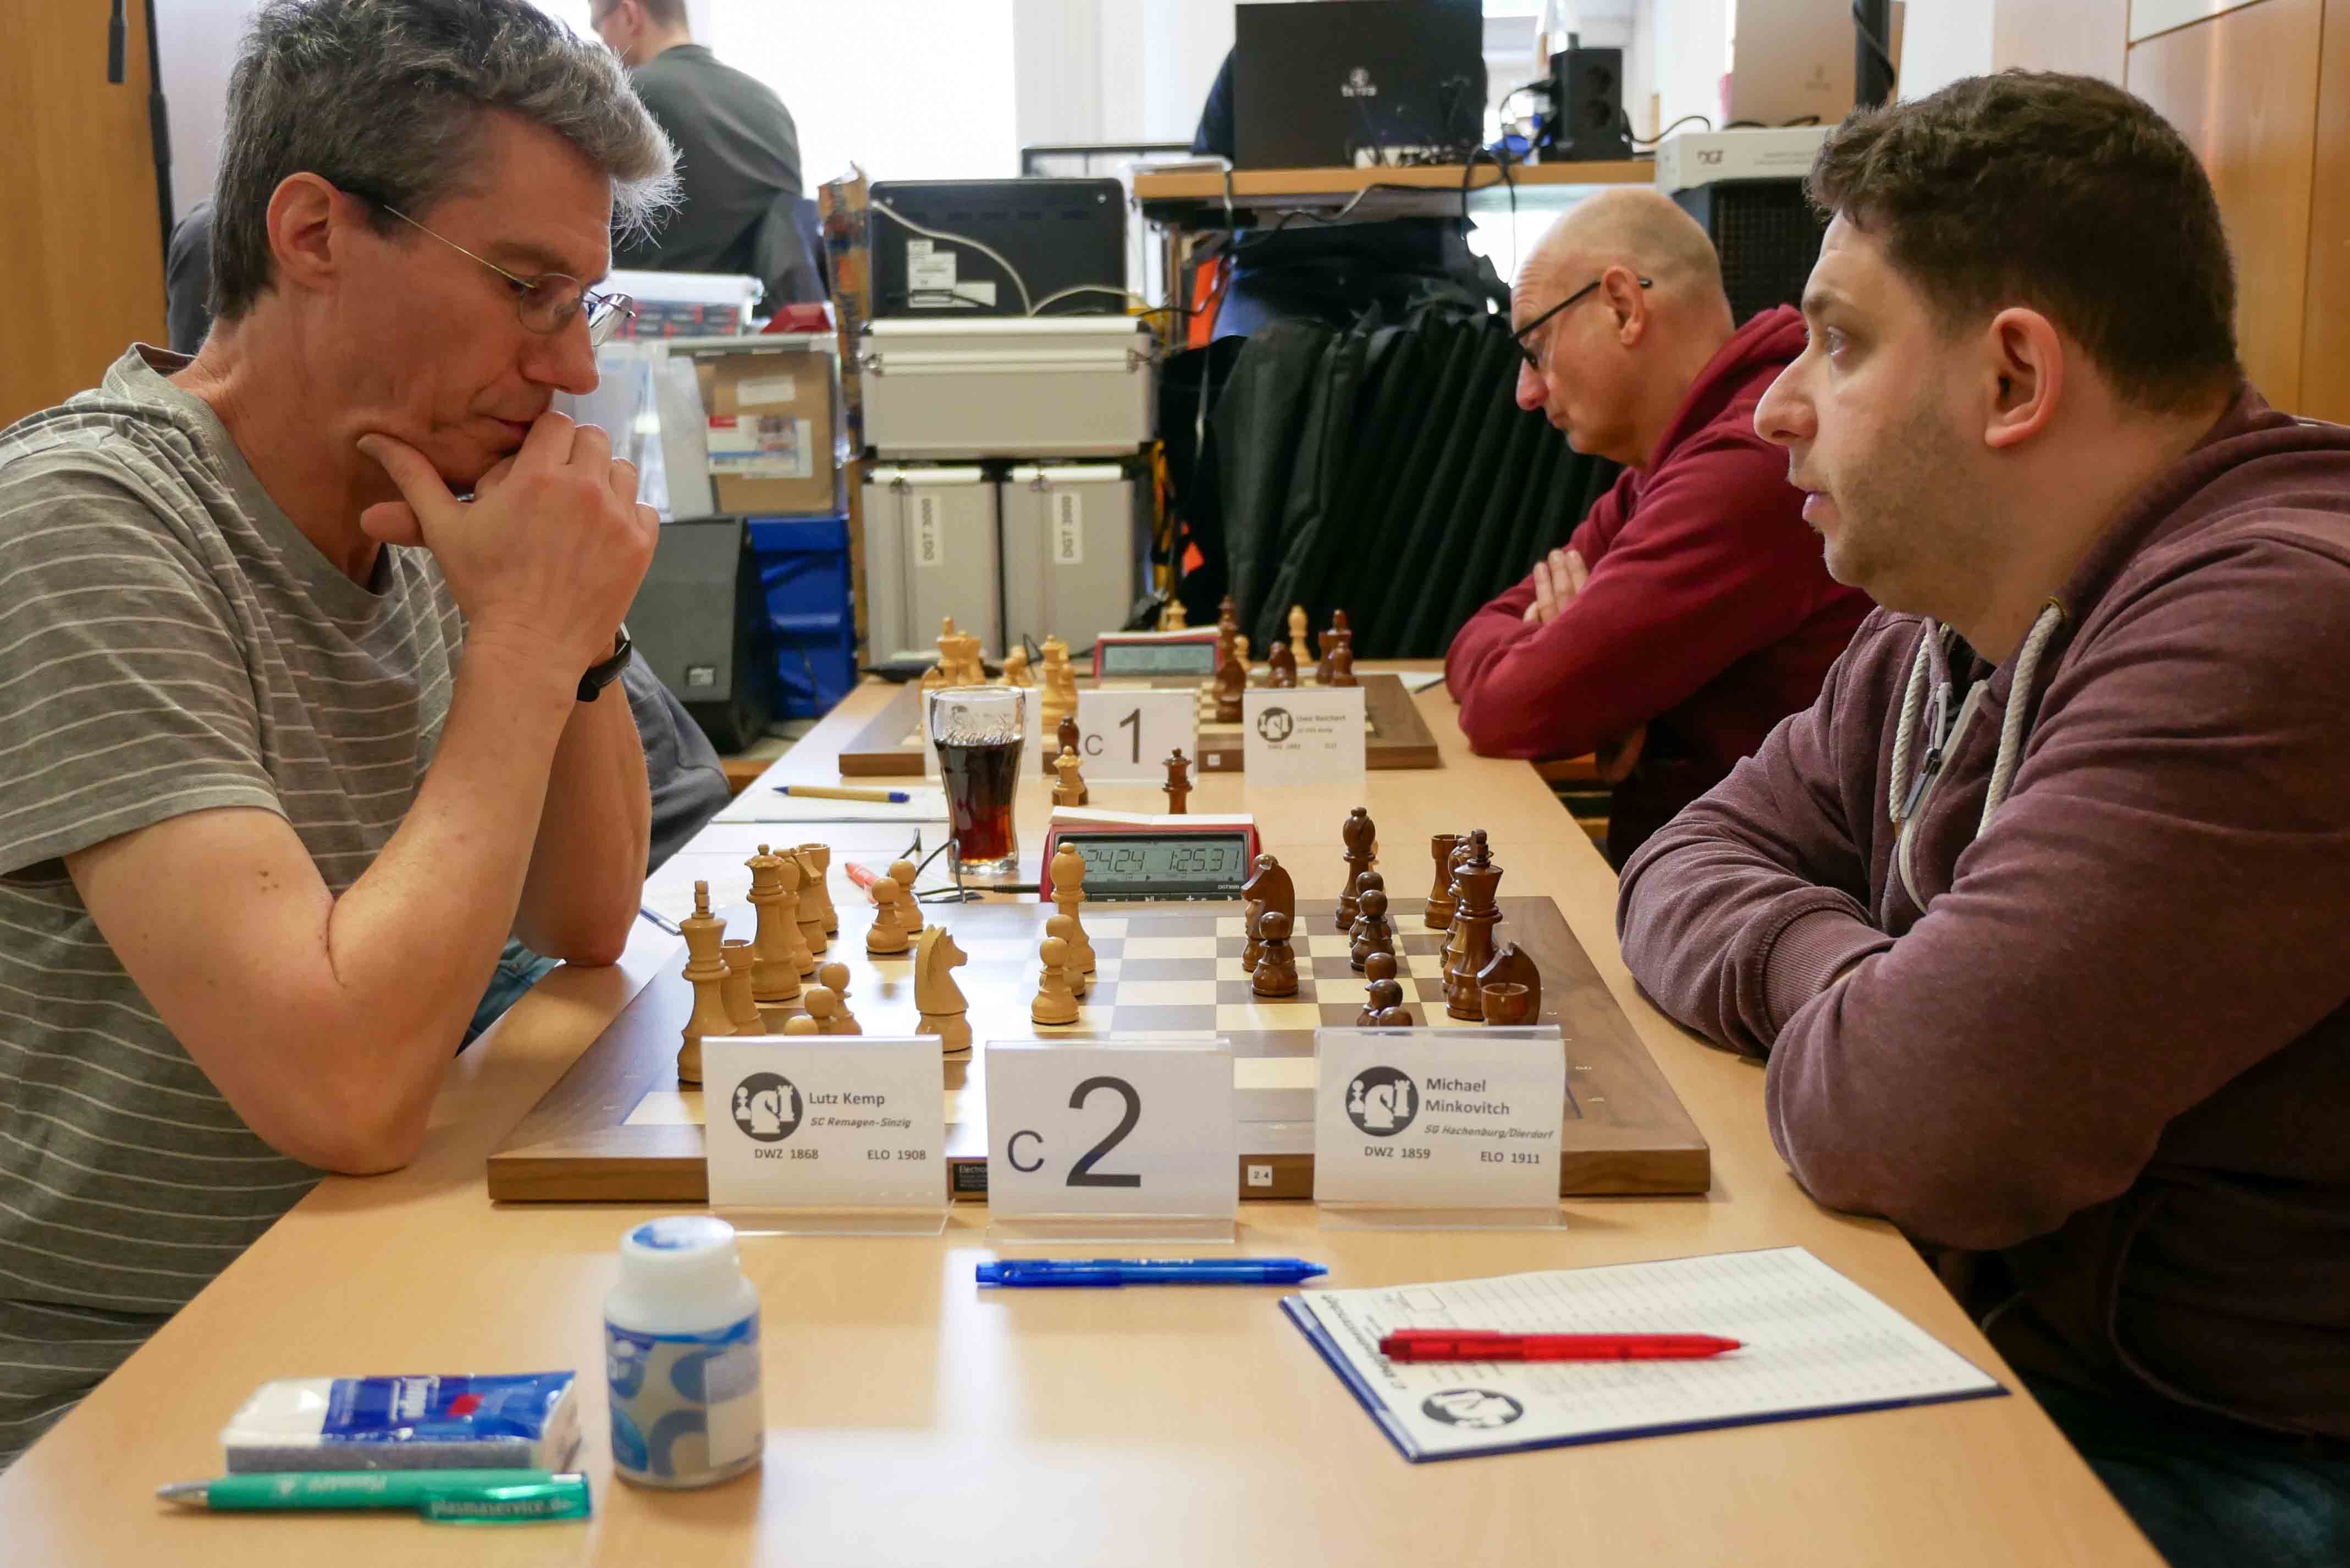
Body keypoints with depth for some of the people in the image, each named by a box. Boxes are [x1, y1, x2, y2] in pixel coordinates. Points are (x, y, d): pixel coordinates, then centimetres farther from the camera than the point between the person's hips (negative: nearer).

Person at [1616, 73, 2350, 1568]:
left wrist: (1819, 1002, -9)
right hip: (2012, 1353, 8)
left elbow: (1904, 1123, -32)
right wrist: (1845, 985, -12)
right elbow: (1696, 864, 9)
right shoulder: (1947, 630, 5)